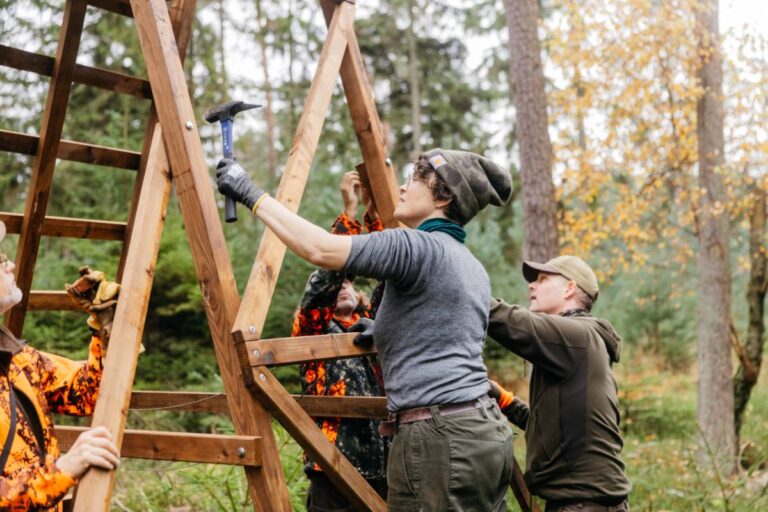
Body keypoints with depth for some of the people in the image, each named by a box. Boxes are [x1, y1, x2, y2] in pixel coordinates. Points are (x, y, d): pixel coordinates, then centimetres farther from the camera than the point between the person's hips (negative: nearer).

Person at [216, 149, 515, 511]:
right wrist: (386, 333, 33)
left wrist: (252, 194, -12)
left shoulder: (420, 247, -11)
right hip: (484, 430, 10)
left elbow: (320, 249, -20)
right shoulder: (472, 266, 18)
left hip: (438, 438, -10)